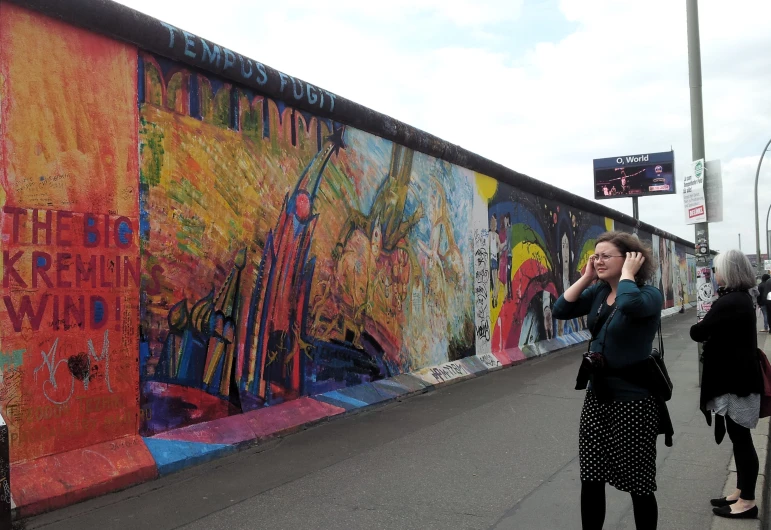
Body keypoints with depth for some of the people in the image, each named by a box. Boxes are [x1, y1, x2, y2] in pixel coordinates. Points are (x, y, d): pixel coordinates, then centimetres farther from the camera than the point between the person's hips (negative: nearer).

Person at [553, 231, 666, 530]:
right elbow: (560, 311, 0)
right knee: (590, 481, 14)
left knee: (639, 486, 8)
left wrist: (627, 273, -20)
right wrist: (586, 278, -1)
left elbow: (629, 304, -36)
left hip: (633, 398, -6)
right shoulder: (598, 292, 6)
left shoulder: (650, 295, -13)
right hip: (598, 395, 6)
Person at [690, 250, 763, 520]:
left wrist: (701, 324, 3)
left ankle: (747, 502, 8)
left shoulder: (729, 303, -22)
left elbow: (698, 333, -18)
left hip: (735, 380, -10)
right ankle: (741, 493, 26)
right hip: (738, 376, 10)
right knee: (739, 437, 16)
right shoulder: (740, 298, 12)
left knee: (741, 439, -1)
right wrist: (711, 318, -5)